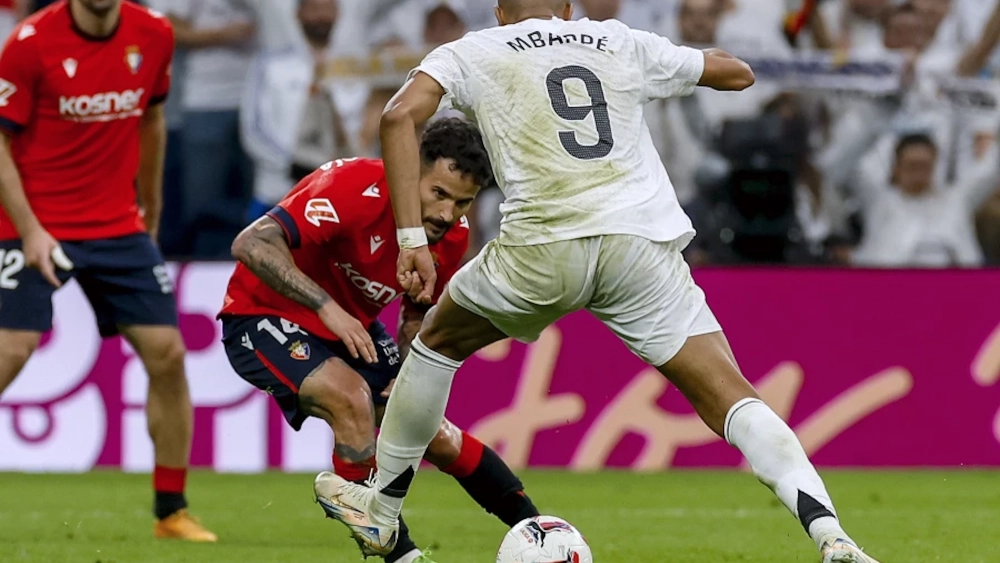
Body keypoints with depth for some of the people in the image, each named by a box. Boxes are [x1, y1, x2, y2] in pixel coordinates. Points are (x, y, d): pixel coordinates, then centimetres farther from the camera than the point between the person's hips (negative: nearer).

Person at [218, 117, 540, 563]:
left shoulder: (452, 235, -8)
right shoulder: (356, 188, -31)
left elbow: (416, 317, 9)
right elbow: (251, 245, -40)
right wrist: (327, 307, -46)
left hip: (354, 329, 7)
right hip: (264, 318, -7)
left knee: (435, 437, 3)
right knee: (353, 397, -31)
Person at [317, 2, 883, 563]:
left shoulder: (471, 52, 17)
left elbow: (400, 115, -1)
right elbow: (738, 73, 33)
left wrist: (411, 239, -3)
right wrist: (673, 60, 51)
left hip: (543, 244, -1)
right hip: (642, 242, 1)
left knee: (439, 340, 27)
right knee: (728, 397, -1)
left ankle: (381, 509, 37)